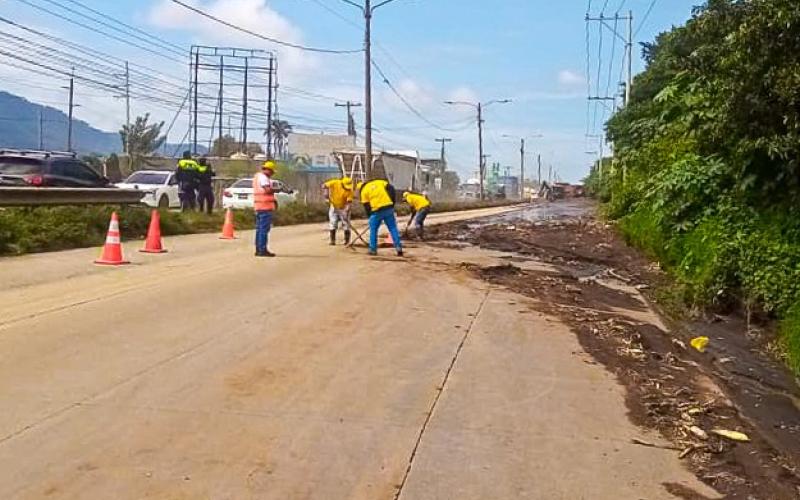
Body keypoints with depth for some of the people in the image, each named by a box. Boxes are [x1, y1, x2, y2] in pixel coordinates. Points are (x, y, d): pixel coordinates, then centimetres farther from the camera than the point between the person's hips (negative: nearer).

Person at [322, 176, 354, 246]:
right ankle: (332, 240, 10)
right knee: (333, 224, 1)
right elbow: (324, 186, -9)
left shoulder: (349, 190, -20)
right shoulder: (335, 183, -17)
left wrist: (346, 211, -35)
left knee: (346, 225, -1)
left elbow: (349, 202, -24)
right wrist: (326, 193, -24)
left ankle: (347, 241, 10)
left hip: (344, 208, -1)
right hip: (334, 207, 1)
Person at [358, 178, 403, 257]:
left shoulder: (364, 191, 11)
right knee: (393, 228, 8)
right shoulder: (380, 182, 16)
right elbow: (391, 190, 4)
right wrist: (392, 202, 7)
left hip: (377, 211, -2)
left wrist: (370, 215, 17)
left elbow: (366, 206, 9)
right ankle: (399, 248, 1)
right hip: (388, 208, 2)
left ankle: (373, 250, 17)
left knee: (373, 230, 15)